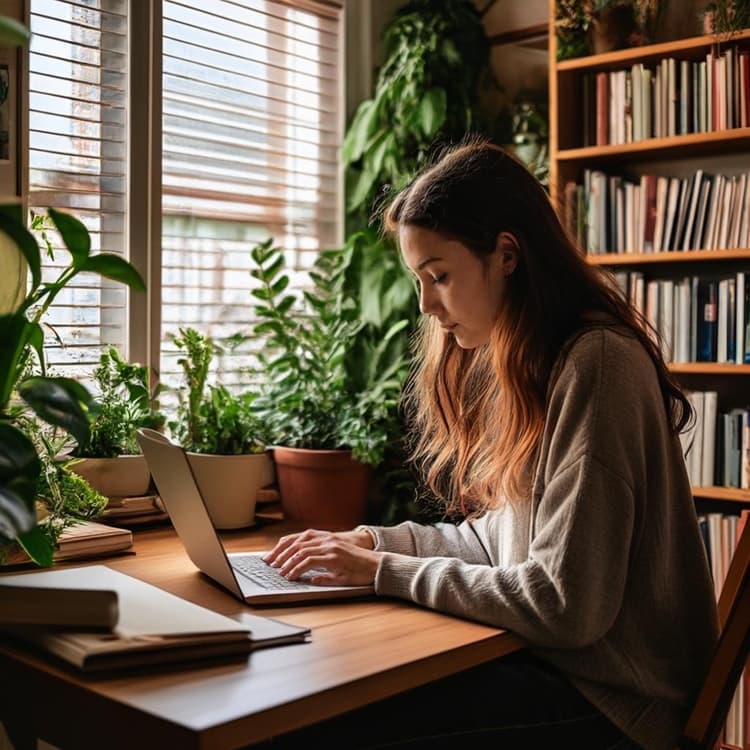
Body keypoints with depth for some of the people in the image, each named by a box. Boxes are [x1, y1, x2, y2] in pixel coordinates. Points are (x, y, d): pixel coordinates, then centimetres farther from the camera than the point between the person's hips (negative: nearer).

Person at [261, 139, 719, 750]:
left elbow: (565, 604, -22)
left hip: (609, 698, -8)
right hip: (543, 657, 8)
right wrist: (372, 541, 3)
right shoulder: (525, 364, 10)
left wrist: (384, 572, -16)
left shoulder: (595, 363, -19)